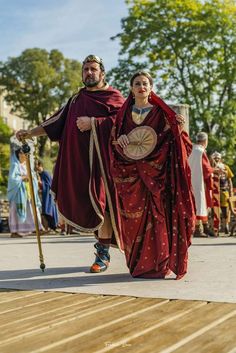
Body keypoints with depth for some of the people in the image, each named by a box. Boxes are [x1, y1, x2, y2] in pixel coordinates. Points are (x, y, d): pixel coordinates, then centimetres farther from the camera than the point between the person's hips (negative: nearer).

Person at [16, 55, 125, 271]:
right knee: (83, 199, -1)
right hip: (80, 158, 5)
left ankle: (103, 253, -2)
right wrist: (30, 133, 14)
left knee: (100, 199, -8)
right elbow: (57, 121, 20)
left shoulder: (113, 96, 6)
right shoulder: (77, 99, 21)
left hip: (103, 155, -5)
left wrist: (92, 122, -14)